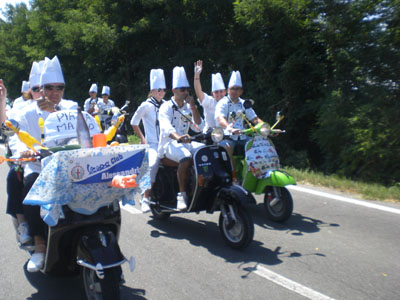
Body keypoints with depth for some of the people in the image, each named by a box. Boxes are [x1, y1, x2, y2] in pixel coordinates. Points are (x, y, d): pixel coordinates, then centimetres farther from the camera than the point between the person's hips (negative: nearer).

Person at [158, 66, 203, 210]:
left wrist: (193, 107, -5)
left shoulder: (188, 107, 14)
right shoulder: (166, 107, -5)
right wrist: (178, 137, -46)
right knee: (186, 158, -37)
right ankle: (182, 195, -31)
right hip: (169, 143, -6)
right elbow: (166, 127, -25)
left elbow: (198, 127, 6)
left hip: (186, 142, 6)